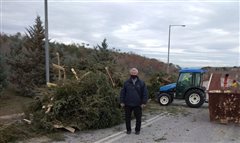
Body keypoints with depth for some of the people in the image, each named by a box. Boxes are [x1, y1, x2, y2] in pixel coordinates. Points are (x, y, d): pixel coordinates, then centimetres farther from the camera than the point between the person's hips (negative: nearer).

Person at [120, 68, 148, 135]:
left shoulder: (141, 83, 0)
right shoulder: (126, 83, 3)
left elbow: (145, 93, -1)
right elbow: (122, 93, 5)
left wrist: (143, 102, -7)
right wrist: (122, 102, -1)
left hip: (137, 104, -1)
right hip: (128, 104, 1)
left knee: (138, 118, 7)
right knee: (127, 117, 9)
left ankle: (137, 130, 24)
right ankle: (128, 129, 25)